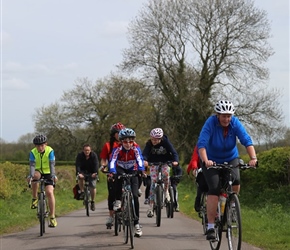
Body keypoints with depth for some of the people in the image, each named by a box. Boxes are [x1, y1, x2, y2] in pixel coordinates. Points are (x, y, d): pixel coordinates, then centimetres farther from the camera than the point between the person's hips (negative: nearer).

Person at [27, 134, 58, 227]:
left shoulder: (50, 151, -18)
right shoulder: (33, 152, -15)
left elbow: (52, 164, -28)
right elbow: (32, 165, -27)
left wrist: (53, 176, -43)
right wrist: (30, 175, -45)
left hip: (48, 173, -1)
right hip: (38, 172, 1)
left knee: (50, 192, -18)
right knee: (35, 175, -36)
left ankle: (52, 217, -15)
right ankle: (34, 198, -19)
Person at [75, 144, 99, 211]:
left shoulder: (94, 155, -19)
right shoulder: (80, 155, -18)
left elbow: (96, 164, -29)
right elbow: (77, 165, -28)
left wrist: (95, 173, -46)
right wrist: (78, 173, -45)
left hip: (92, 173, 0)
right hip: (83, 171, 1)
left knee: (93, 186, -13)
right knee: (80, 177, -33)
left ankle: (92, 202, 3)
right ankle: (82, 192, -16)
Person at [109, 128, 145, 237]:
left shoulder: (135, 148, -23)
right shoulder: (117, 149, -24)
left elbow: (139, 159, -36)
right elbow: (112, 161, -35)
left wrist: (141, 170, -55)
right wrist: (112, 172, -54)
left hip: (132, 171, 0)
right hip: (121, 169, 0)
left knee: (135, 196, -12)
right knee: (118, 175, -39)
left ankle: (136, 223, -7)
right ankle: (118, 201, -25)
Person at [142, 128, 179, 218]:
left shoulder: (166, 142, -22)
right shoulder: (149, 143, -20)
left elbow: (174, 152, -29)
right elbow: (145, 153, -32)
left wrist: (175, 160, -50)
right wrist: (144, 160, -55)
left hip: (165, 163, -1)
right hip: (153, 163, 1)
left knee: (165, 173, -31)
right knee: (153, 182, -9)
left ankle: (166, 191, -1)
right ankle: (151, 207, -7)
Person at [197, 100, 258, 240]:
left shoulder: (235, 123, -18)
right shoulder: (211, 123, -25)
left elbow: (247, 141, -25)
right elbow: (201, 144, -34)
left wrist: (253, 158, -41)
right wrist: (205, 161, -51)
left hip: (230, 158, 2)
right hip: (212, 160, -2)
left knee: (235, 181, -25)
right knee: (214, 189, -18)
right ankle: (210, 227, -14)